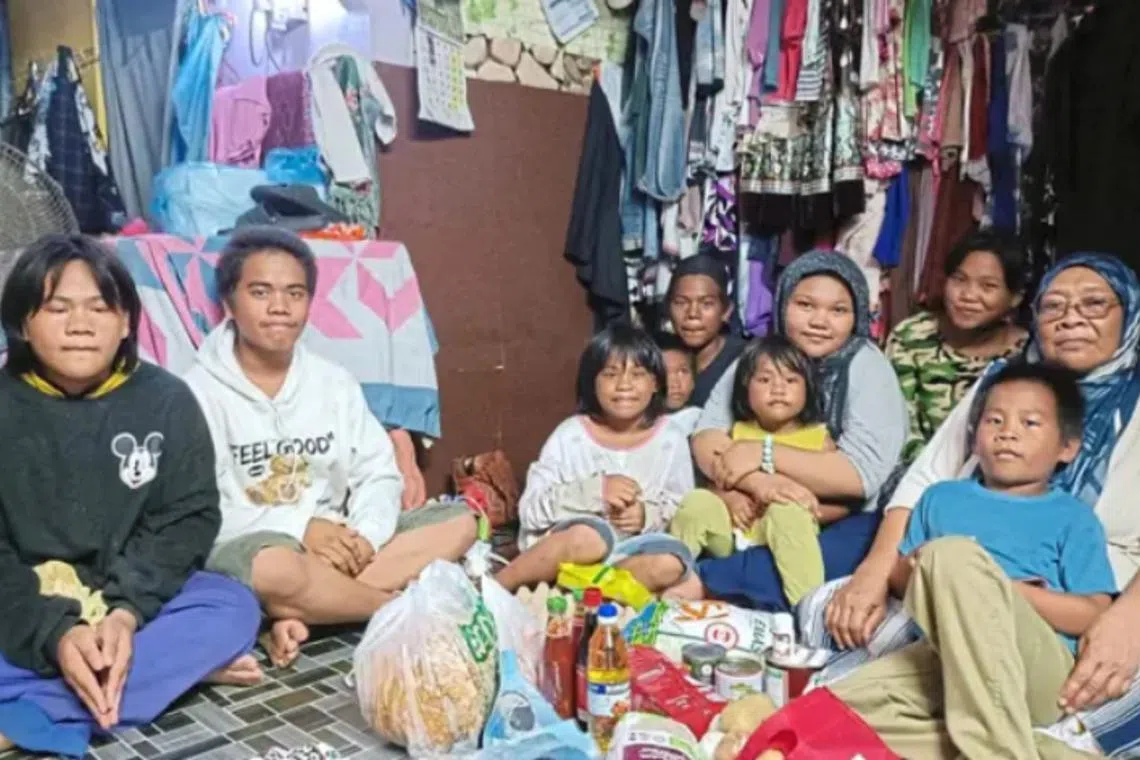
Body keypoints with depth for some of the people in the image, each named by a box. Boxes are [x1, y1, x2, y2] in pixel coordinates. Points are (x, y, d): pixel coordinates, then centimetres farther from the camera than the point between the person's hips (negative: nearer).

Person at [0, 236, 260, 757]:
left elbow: (188, 519, -7)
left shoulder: (166, 400, -5)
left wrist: (127, 610, -23)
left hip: (135, 598, 2)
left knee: (233, 608, -25)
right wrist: (55, 633, -27)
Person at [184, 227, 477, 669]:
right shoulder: (200, 392, -7)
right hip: (247, 549, -5)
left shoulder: (335, 383, 8)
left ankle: (299, 617, -23)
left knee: (460, 522, -10)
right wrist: (299, 528, -22)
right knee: (275, 569, -40)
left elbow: (378, 476, 4)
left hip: (335, 544, 6)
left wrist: (364, 535, -17)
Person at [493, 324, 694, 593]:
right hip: (565, 548, -2)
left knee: (670, 562, -29)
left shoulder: (670, 440, 2)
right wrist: (594, 491, -21)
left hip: (628, 556, 3)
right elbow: (530, 510, -8)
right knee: (589, 536, -36)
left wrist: (648, 517, -16)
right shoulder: (570, 434, -3)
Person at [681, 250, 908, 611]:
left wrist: (764, 454, -19)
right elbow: (705, 440, -8)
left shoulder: (866, 366, -8)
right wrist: (757, 481, -28)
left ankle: (700, 584, -37)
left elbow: (862, 475, -18)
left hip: (846, 525, -2)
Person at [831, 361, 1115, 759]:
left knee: (953, 555, -32)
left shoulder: (1073, 517, 14)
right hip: (944, 660, 5)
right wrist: (920, 568, 0)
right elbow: (898, 577, 24)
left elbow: (1095, 616, 3)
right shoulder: (941, 497, 26)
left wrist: (1002, 590, -8)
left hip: (1035, 668, -4)